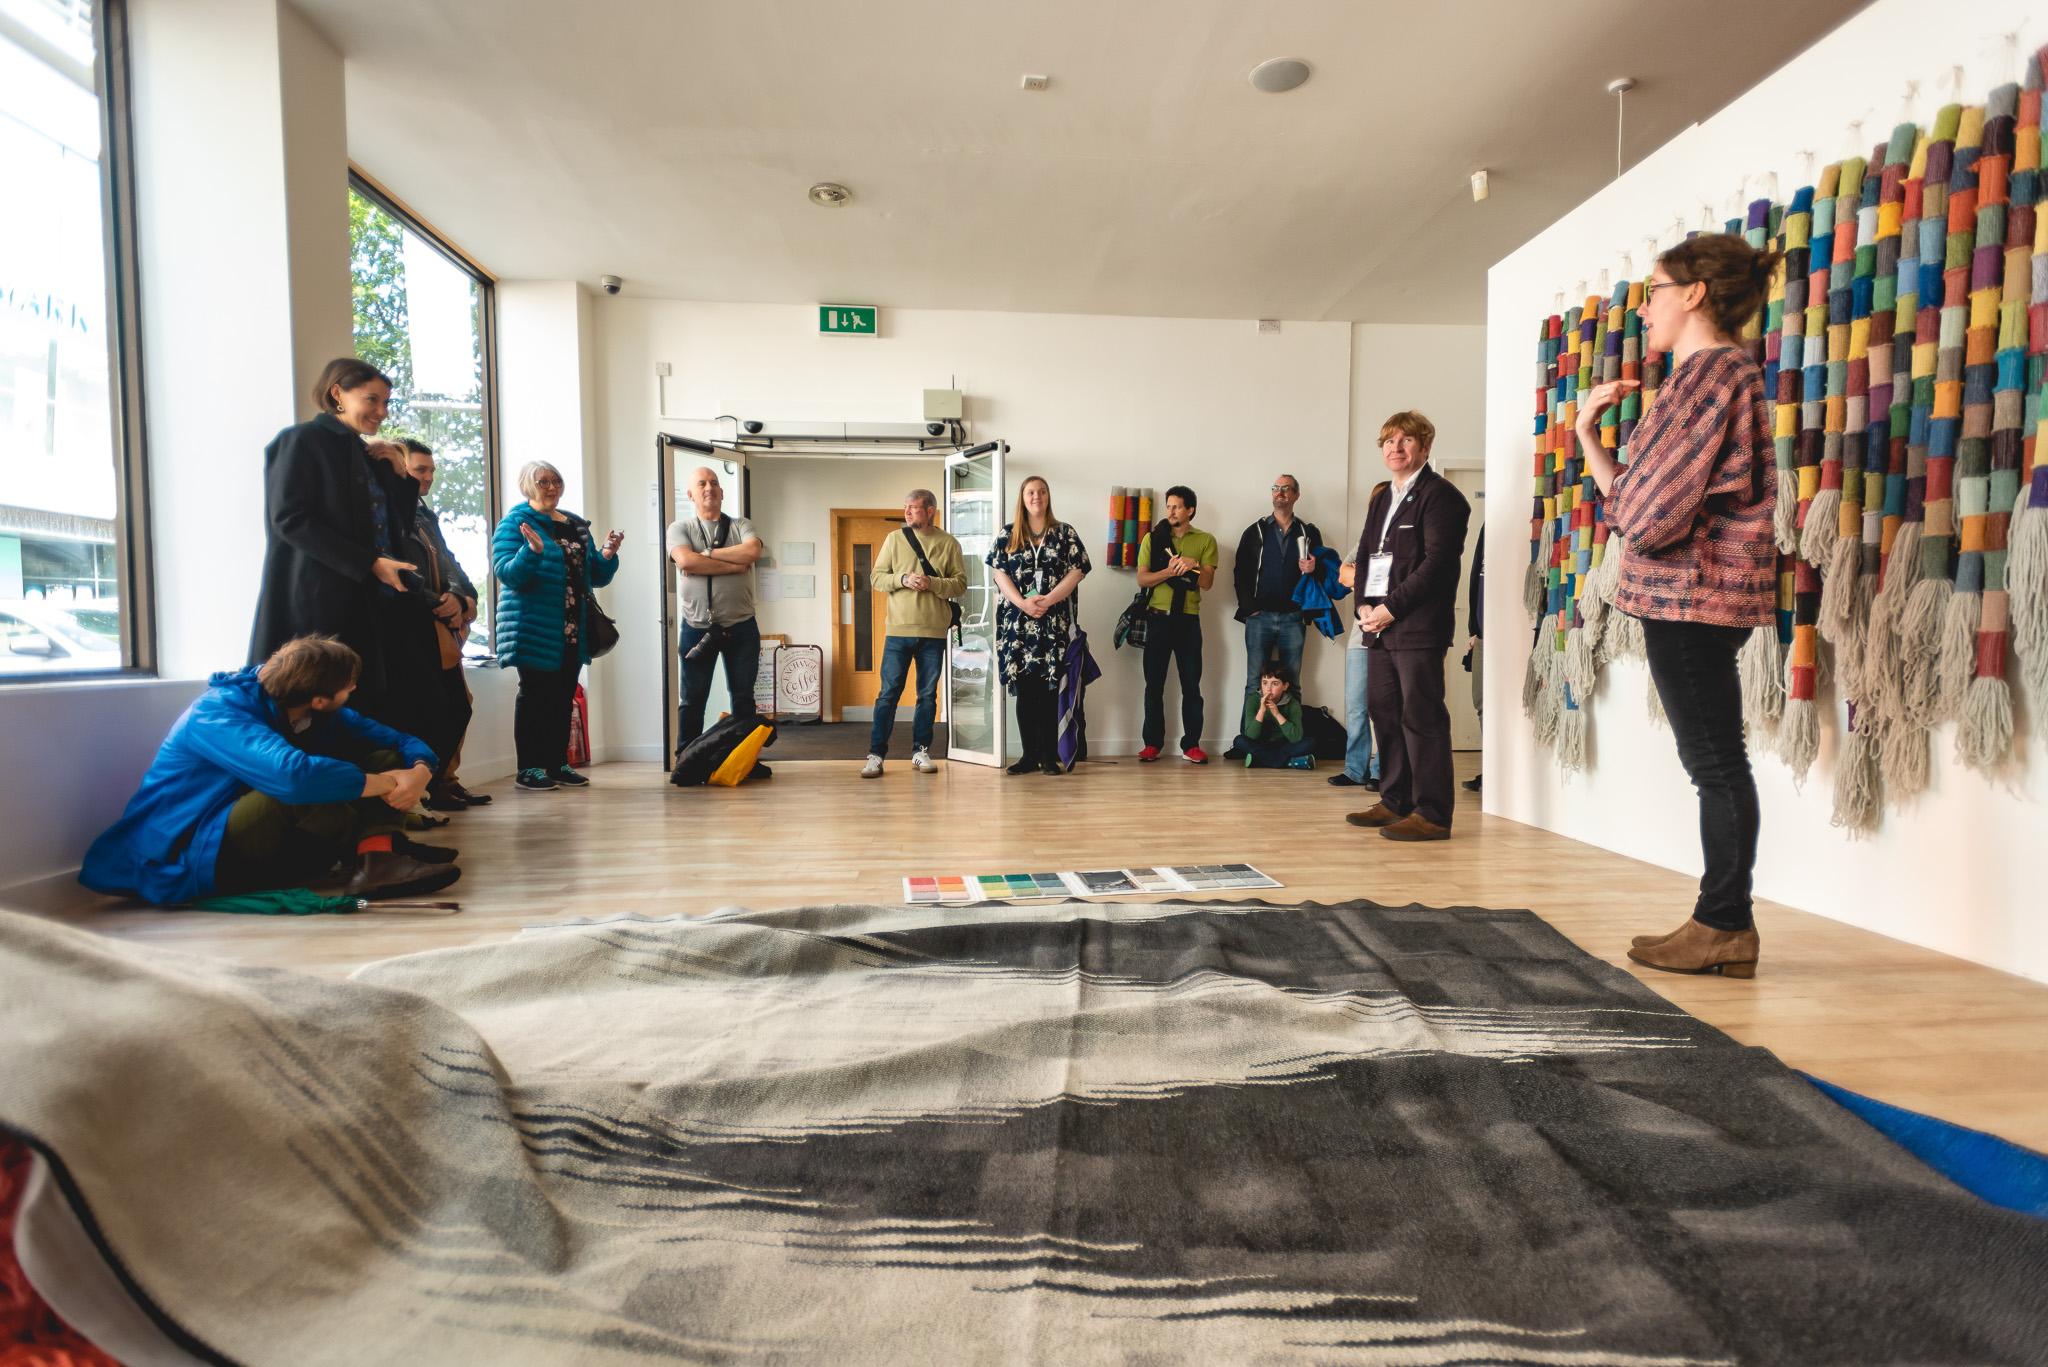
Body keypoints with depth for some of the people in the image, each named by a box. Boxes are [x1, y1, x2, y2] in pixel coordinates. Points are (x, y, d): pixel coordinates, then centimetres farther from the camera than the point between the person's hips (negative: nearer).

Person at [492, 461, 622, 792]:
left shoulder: (576, 525, 17)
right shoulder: (515, 522, -1)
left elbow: (595, 577, 18)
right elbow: (507, 573, -11)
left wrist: (607, 556, -1)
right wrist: (533, 551, -27)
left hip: (573, 630, 6)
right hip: (534, 630, -6)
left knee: (564, 697, 9)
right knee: (535, 695, -3)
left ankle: (558, 764, 17)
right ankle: (529, 769, 4)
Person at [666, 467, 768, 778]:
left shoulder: (740, 526, 11)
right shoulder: (680, 528, 7)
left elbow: (753, 551, -12)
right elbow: (686, 560, -13)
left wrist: (707, 554, -11)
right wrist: (735, 566, -11)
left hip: (741, 626, 2)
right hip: (697, 627, -1)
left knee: (743, 696, 7)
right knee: (692, 698, 3)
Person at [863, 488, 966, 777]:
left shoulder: (949, 544, 6)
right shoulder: (894, 539, 8)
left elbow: (960, 583, 2)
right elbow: (876, 578, 6)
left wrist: (932, 583, -14)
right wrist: (903, 579, -11)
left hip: (934, 633, 1)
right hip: (899, 629, 0)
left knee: (928, 694, 7)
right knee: (889, 693, -1)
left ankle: (920, 752, 18)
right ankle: (876, 755, 4)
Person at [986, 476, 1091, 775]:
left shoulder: (1065, 534, 9)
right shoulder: (1006, 535, 12)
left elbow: (1075, 572, 1)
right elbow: (1000, 574, 4)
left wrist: (1048, 600, -13)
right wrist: (1023, 603, -11)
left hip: (1054, 621, -1)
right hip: (1017, 623, 1)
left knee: (1049, 689, -3)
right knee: (1024, 690, 2)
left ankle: (1049, 755, 3)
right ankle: (1030, 754, 9)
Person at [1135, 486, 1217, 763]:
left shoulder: (1205, 541, 7)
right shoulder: (1153, 538, 8)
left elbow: (1207, 582, -1)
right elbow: (1142, 579, -1)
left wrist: (1194, 565, -19)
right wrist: (1170, 571, -15)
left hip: (1188, 620, 0)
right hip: (1158, 618, 0)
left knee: (1191, 685, 1)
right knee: (1154, 683, 3)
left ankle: (1191, 745, 7)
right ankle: (1152, 743, 10)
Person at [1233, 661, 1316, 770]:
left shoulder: (1293, 704, -11)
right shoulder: (1253, 701, -11)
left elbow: (1296, 738, -23)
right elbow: (1251, 736, -19)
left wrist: (1277, 714, -31)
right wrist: (1261, 711, -31)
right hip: (1260, 746, 0)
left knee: (1309, 743, -25)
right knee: (1240, 741, -29)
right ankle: (1289, 762, -28)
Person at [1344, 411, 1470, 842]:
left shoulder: (1440, 495, -4)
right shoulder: (1381, 498, 22)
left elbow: (1437, 563, -13)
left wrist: (1391, 608, -16)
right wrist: (1364, 604, 4)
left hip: (1419, 626, -8)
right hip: (1381, 627, 8)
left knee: (1421, 718, -7)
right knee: (1384, 712, 11)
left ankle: (1432, 814, -1)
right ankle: (1395, 803, 22)